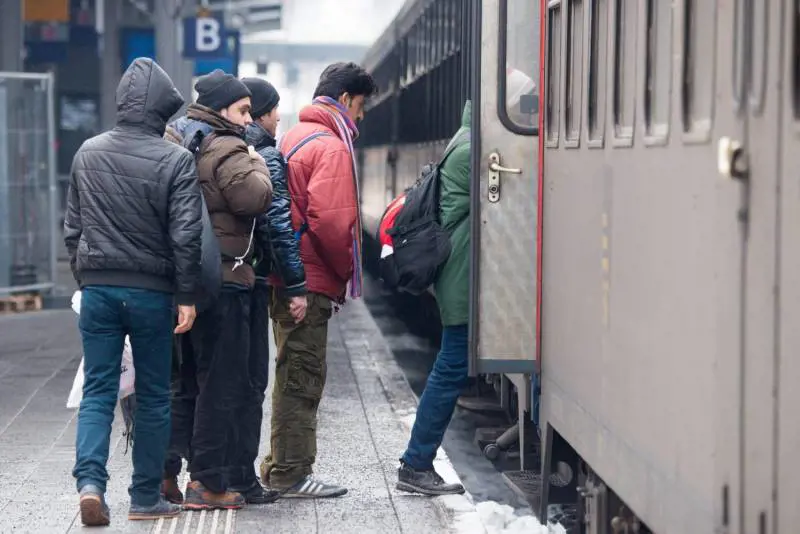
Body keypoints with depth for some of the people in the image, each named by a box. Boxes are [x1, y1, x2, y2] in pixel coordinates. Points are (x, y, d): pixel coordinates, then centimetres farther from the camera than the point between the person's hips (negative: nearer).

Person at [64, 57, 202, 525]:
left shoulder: (88, 153, 4)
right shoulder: (175, 161, -9)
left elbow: (73, 227, 12)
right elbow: (185, 235, -12)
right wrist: (187, 297, -6)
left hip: (97, 289, 3)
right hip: (152, 292, -3)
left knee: (97, 392, 6)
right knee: (153, 396, 8)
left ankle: (90, 480, -13)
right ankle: (146, 497, 13)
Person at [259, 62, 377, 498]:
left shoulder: (295, 137, 18)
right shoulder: (331, 147, -13)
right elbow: (329, 218, -23)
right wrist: (347, 269, -9)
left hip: (285, 277, 10)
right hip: (311, 279, -10)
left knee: (293, 373, 17)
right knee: (303, 376, -4)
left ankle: (280, 466, 24)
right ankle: (291, 475, 0)